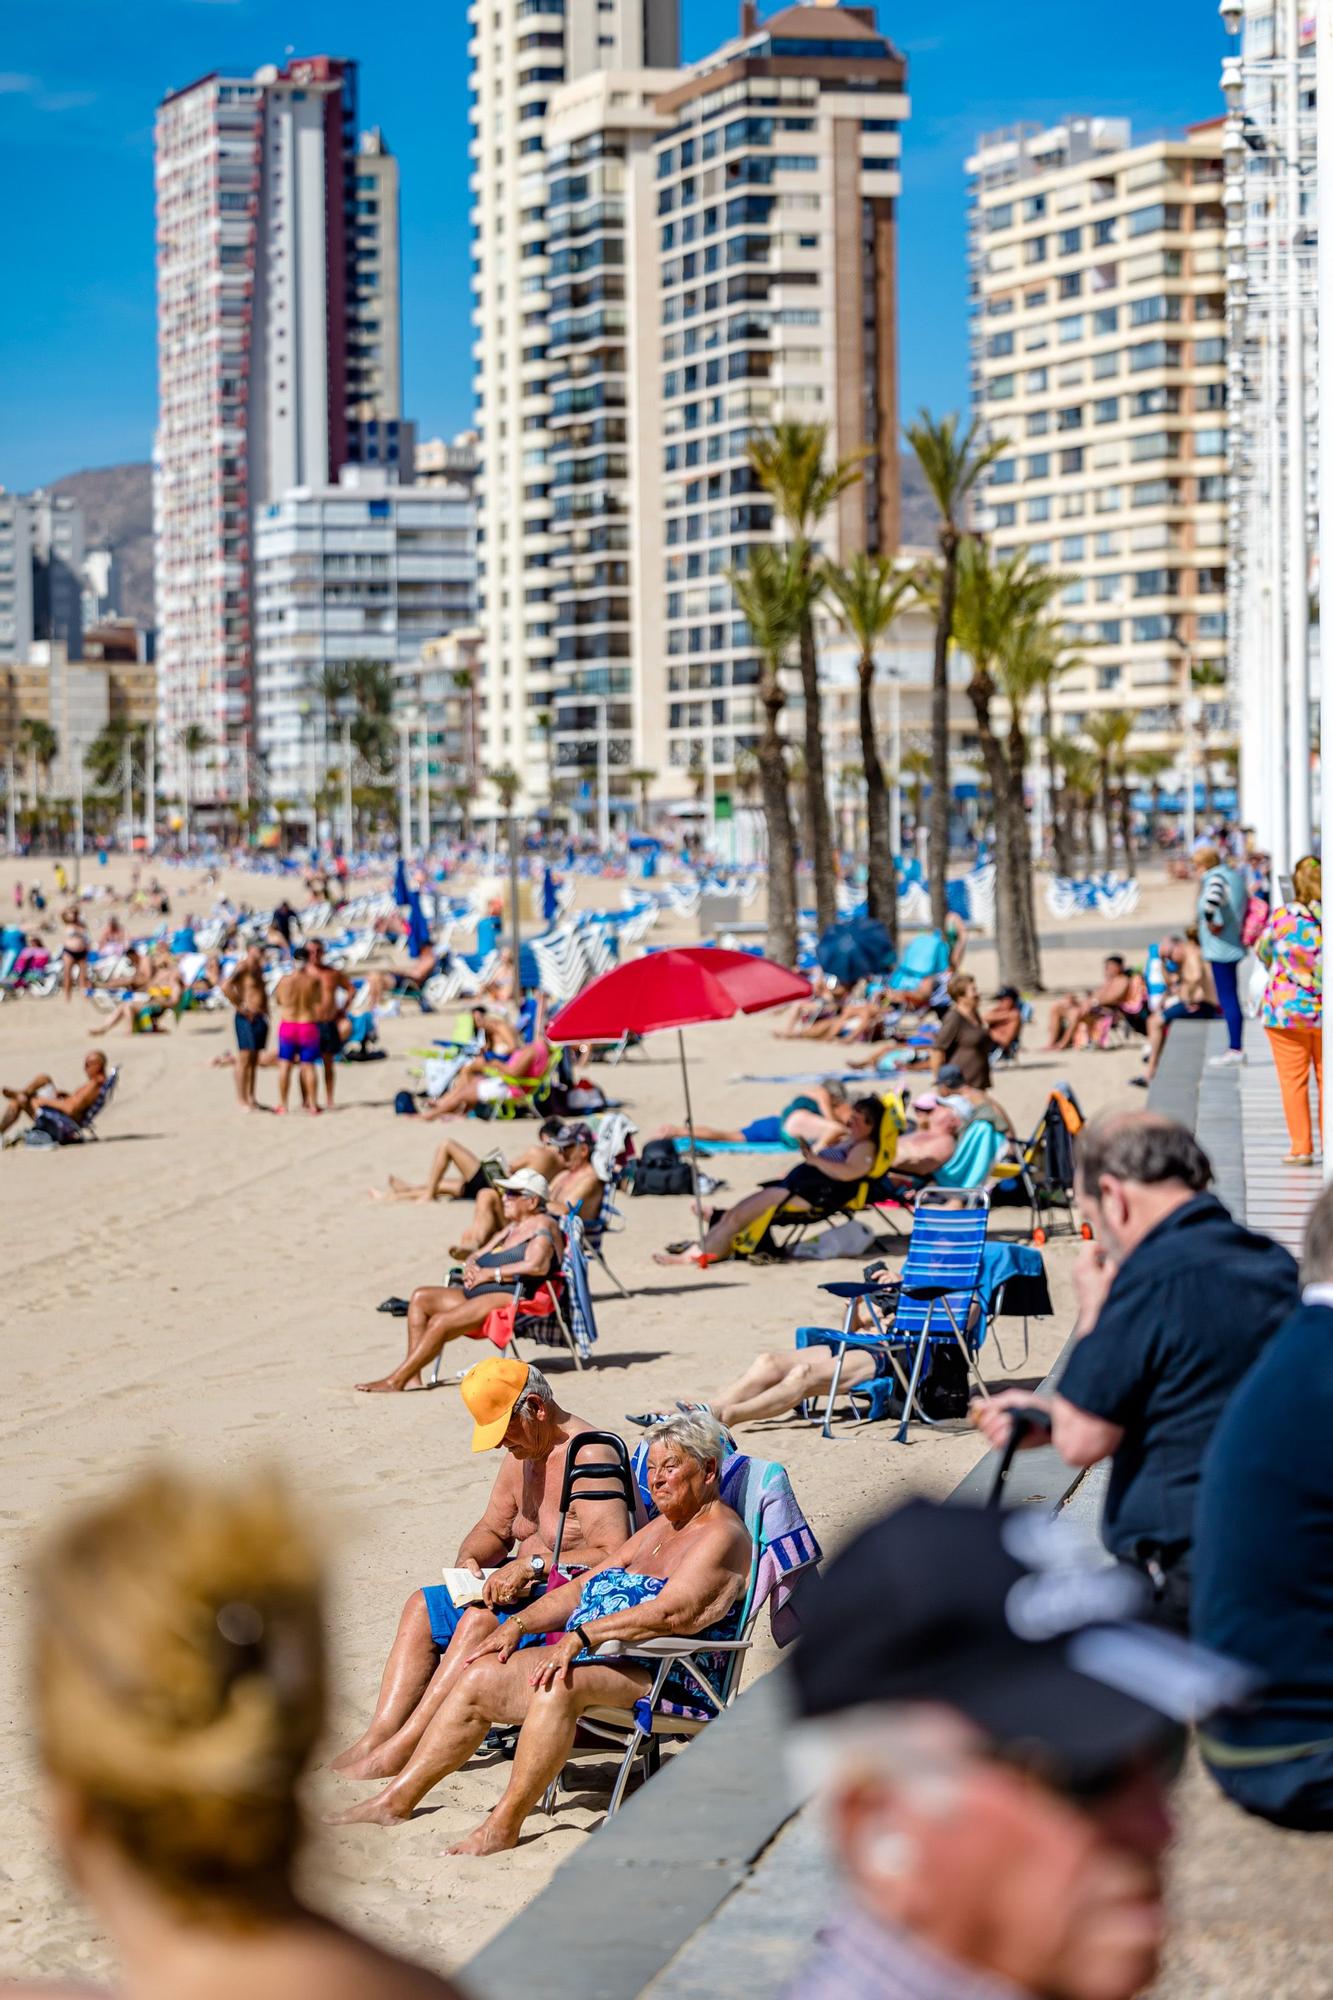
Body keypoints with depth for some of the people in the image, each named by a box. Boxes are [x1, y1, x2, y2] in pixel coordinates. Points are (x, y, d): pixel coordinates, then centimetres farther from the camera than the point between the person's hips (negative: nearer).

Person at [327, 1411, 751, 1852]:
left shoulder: (722, 1535, -9)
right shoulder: (659, 1529, 22)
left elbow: (673, 1613, -24)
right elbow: (583, 1587, 23)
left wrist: (582, 1637, -29)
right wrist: (517, 1624, 8)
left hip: (663, 1679, -10)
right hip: (593, 1655, 10)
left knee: (559, 1684, -37)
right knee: (479, 1677, -1)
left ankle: (505, 1824, -35)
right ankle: (398, 1799, 0)